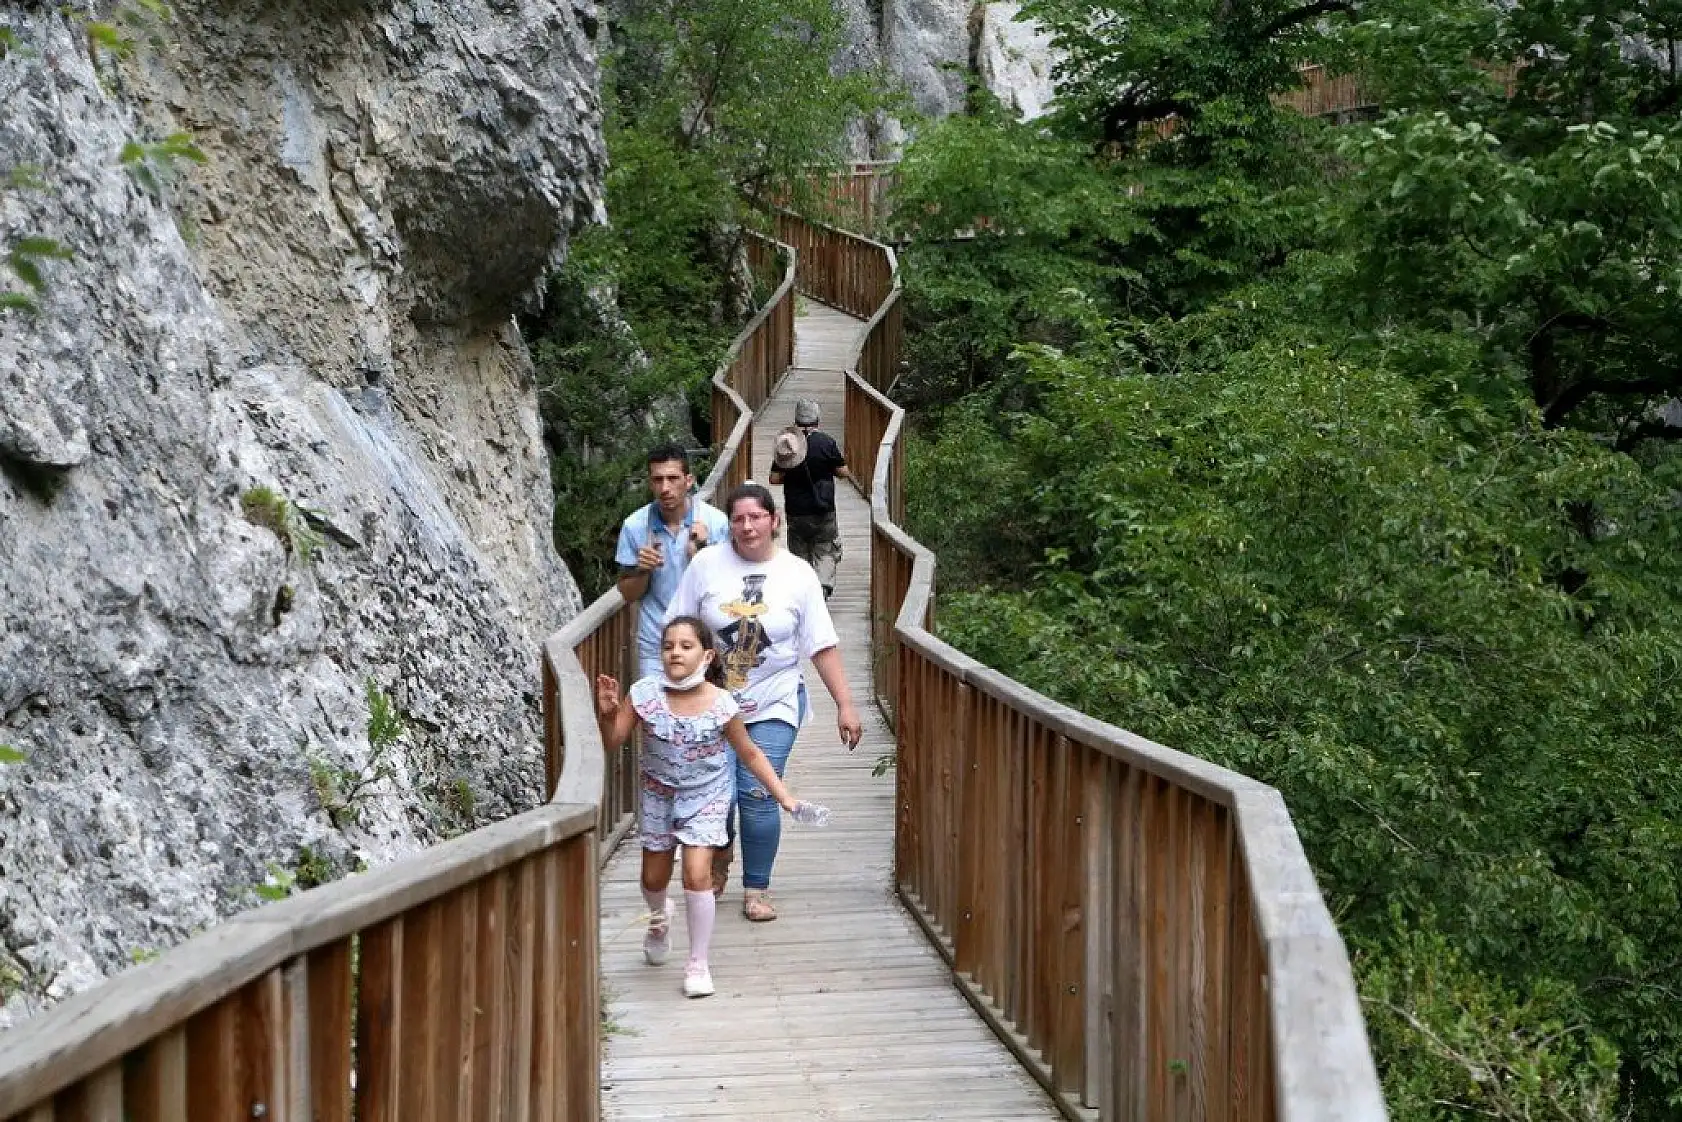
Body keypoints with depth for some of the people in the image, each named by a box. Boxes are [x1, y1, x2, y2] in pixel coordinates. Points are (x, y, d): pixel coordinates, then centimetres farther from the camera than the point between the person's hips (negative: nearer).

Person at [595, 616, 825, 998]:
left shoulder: (720, 704, -20)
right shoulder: (645, 693, -18)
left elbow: (750, 755, -7)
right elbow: (612, 743, -12)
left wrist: (785, 797, -9)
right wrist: (607, 714, -32)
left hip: (707, 794, -2)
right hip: (659, 792, 2)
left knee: (697, 874, -17)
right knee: (654, 877, 15)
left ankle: (698, 963, 1)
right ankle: (659, 916, 54)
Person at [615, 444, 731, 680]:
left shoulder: (715, 521, -8)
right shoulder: (634, 526, -6)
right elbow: (627, 593, 4)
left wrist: (700, 553, -19)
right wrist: (642, 571, -17)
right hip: (655, 645, 0)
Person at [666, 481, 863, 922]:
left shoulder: (799, 575, -3)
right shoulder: (707, 564, -3)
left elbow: (823, 647, -1)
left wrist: (845, 706, -4)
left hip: (774, 705, 0)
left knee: (757, 795, -11)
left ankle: (756, 889, 9)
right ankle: (719, 856, 30)